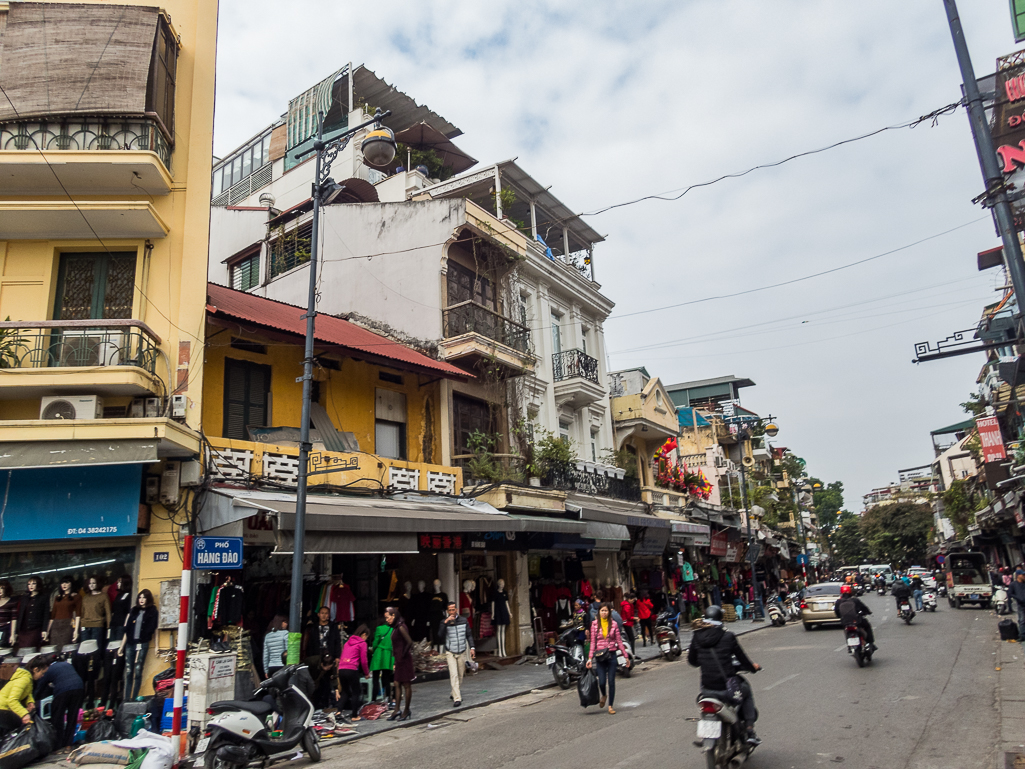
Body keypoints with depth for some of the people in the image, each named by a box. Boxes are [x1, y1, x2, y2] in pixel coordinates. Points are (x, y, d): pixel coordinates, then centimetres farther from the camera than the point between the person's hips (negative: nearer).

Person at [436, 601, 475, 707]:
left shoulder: (463, 620, 1)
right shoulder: (444, 622, -5)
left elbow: (469, 635, 8)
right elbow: (440, 635, -20)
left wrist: (472, 647, 0)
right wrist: (445, 622, -27)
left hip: (462, 652, 3)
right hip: (450, 653, -3)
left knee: (460, 675, 10)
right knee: (453, 675, -12)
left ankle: (454, 693, 31)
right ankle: (457, 698, -10)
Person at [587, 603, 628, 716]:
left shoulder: (613, 624, 1)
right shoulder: (594, 624, 1)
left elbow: (619, 641, 5)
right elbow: (593, 642, 1)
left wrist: (626, 655, 4)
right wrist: (590, 658, -4)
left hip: (612, 655, 0)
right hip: (600, 655, 0)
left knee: (611, 681, 1)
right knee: (602, 681, -4)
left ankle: (610, 706, 15)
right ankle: (603, 695, 30)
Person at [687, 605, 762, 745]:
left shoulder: (696, 637, 0)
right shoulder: (727, 637, -9)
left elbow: (692, 661, 9)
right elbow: (742, 659, 1)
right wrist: (753, 667, 23)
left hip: (706, 689, 3)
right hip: (726, 688, -3)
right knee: (746, 690, 28)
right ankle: (750, 731, 25)